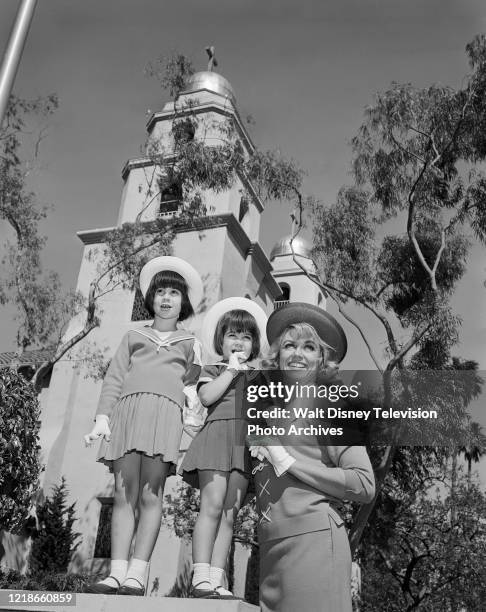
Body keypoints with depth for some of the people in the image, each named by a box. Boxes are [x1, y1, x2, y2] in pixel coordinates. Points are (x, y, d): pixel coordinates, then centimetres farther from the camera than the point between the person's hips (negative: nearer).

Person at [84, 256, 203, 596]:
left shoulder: (191, 344, 25)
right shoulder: (133, 337, 26)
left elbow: (194, 386, 17)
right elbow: (114, 379, 16)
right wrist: (103, 418, 4)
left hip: (166, 412, -1)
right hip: (128, 409, 1)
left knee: (150, 495, -12)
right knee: (124, 494, -8)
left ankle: (137, 577, -16)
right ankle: (117, 575, -12)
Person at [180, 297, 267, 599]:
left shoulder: (260, 376, 23)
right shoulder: (212, 370, 15)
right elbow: (207, 396, -5)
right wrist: (231, 369, 1)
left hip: (247, 444, 3)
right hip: (217, 435, -3)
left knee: (230, 514, -1)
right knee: (212, 505, -16)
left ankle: (217, 579, -2)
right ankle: (201, 577, -15)